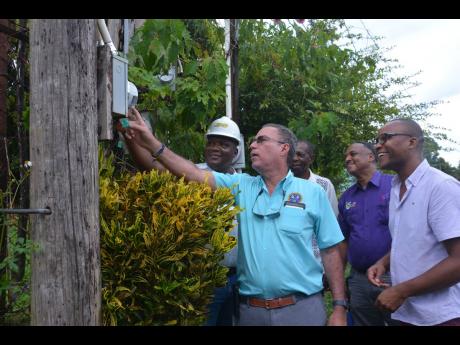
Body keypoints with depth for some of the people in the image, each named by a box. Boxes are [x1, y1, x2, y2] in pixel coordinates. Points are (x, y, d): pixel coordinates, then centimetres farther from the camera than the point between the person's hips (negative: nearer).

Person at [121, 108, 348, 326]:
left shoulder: (313, 193, 0)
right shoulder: (241, 186, 5)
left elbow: (331, 251, 0)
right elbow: (196, 175, -7)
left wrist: (339, 307, -4)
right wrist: (152, 144, -16)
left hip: (302, 308, -2)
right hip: (251, 310, 2)